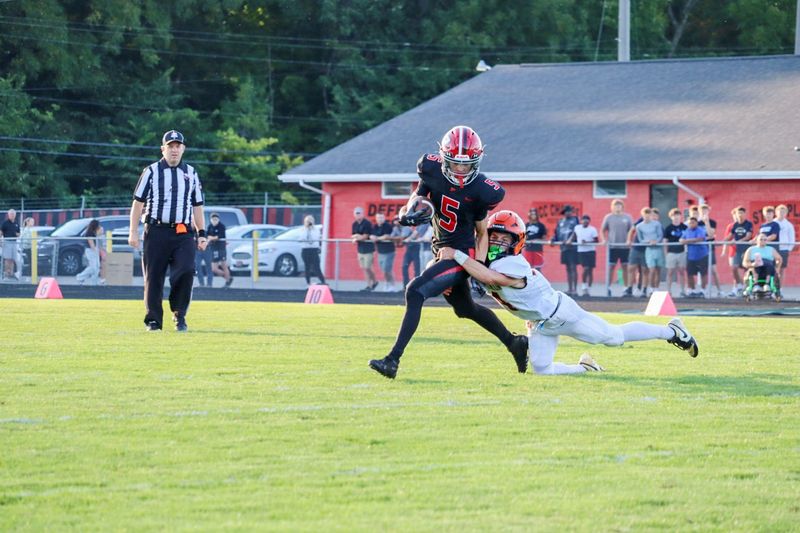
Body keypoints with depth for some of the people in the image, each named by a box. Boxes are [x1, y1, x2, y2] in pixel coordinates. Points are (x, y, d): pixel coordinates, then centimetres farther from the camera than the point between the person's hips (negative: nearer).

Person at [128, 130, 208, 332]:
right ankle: (153, 320, 8)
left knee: (186, 271, -16)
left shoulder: (191, 173, 15)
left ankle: (179, 315, -1)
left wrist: (202, 233, 10)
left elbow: (197, 207, 18)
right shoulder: (151, 171, 5)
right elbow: (138, 202, 3)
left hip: (183, 233, 2)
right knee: (154, 276, -1)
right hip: (157, 231, -1)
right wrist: (133, 232, -5)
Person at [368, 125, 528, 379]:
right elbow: (419, 195, 10)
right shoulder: (432, 169, -8)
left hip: (462, 254, -7)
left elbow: (482, 233, -5)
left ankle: (393, 361, -20)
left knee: (415, 292, -19)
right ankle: (515, 343, 40)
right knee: (465, 309, 21)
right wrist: (411, 210, -13)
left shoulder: (480, 191, -18)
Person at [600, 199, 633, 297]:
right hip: (612, 246, -1)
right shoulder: (608, 217, 4)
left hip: (624, 246, 1)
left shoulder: (627, 217, 6)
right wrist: (603, 240, -6)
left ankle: (626, 287, 11)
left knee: (625, 267, 5)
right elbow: (602, 230, 8)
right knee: (611, 267, 0)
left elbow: (632, 230, 9)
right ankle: (608, 287, 5)